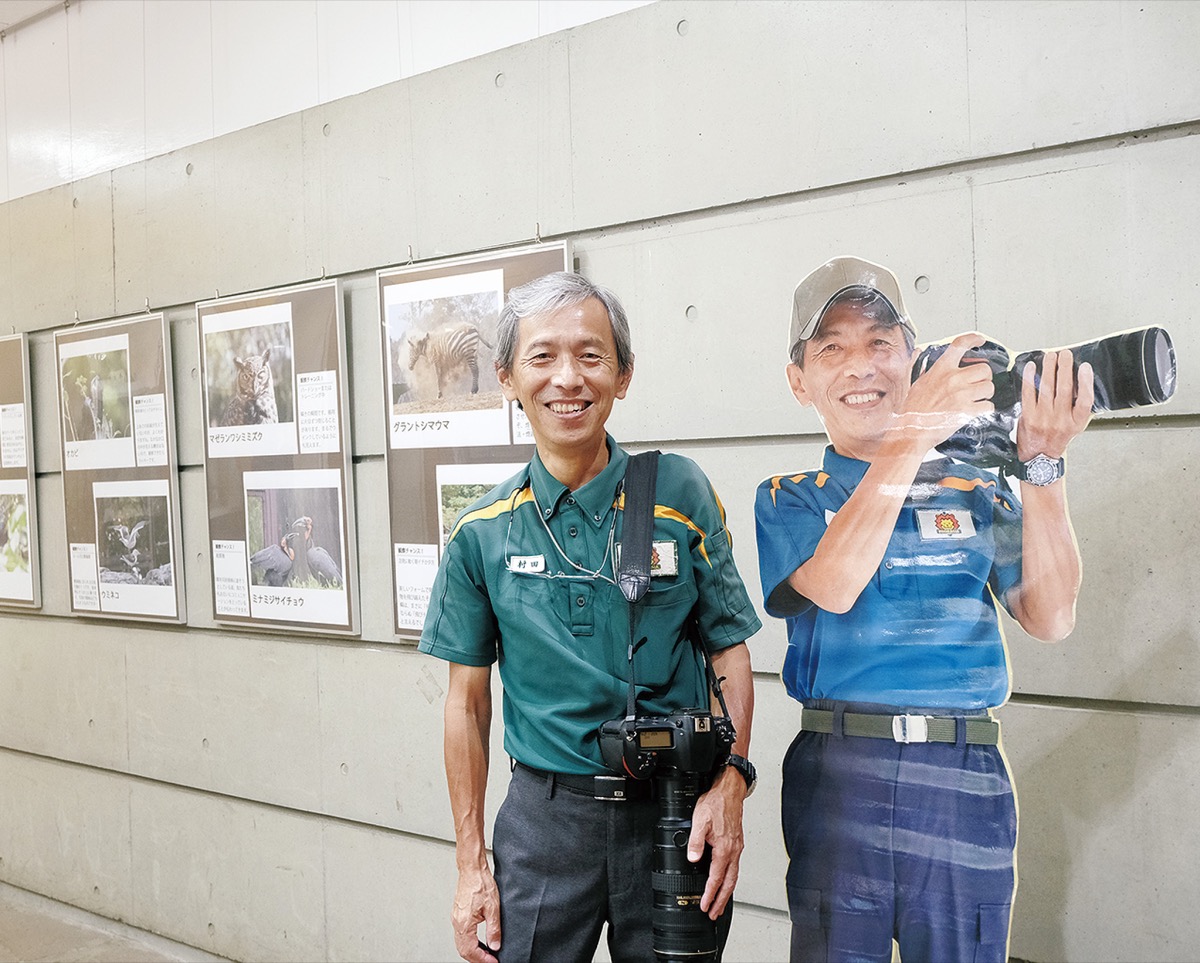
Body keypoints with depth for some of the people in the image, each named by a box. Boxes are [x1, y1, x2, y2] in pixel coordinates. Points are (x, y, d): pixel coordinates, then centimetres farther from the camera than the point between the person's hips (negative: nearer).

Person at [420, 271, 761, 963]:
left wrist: (731, 779, -15)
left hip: (675, 812, 0)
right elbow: (468, 701, 4)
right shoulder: (483, 533, -1)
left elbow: (731, 648, 0)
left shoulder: (682, 494, -4)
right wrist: (471, 864, 3)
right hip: (547, 814, 1)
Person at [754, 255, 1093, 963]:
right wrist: (912, 435, -22)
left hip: (966, 780, 2)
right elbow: (830, 587, -17)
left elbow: (1051, 618, -2)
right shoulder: (789, 500, 5)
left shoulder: (975, 491, 9)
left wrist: (1043, 465, -12)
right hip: (837, 777, -1)